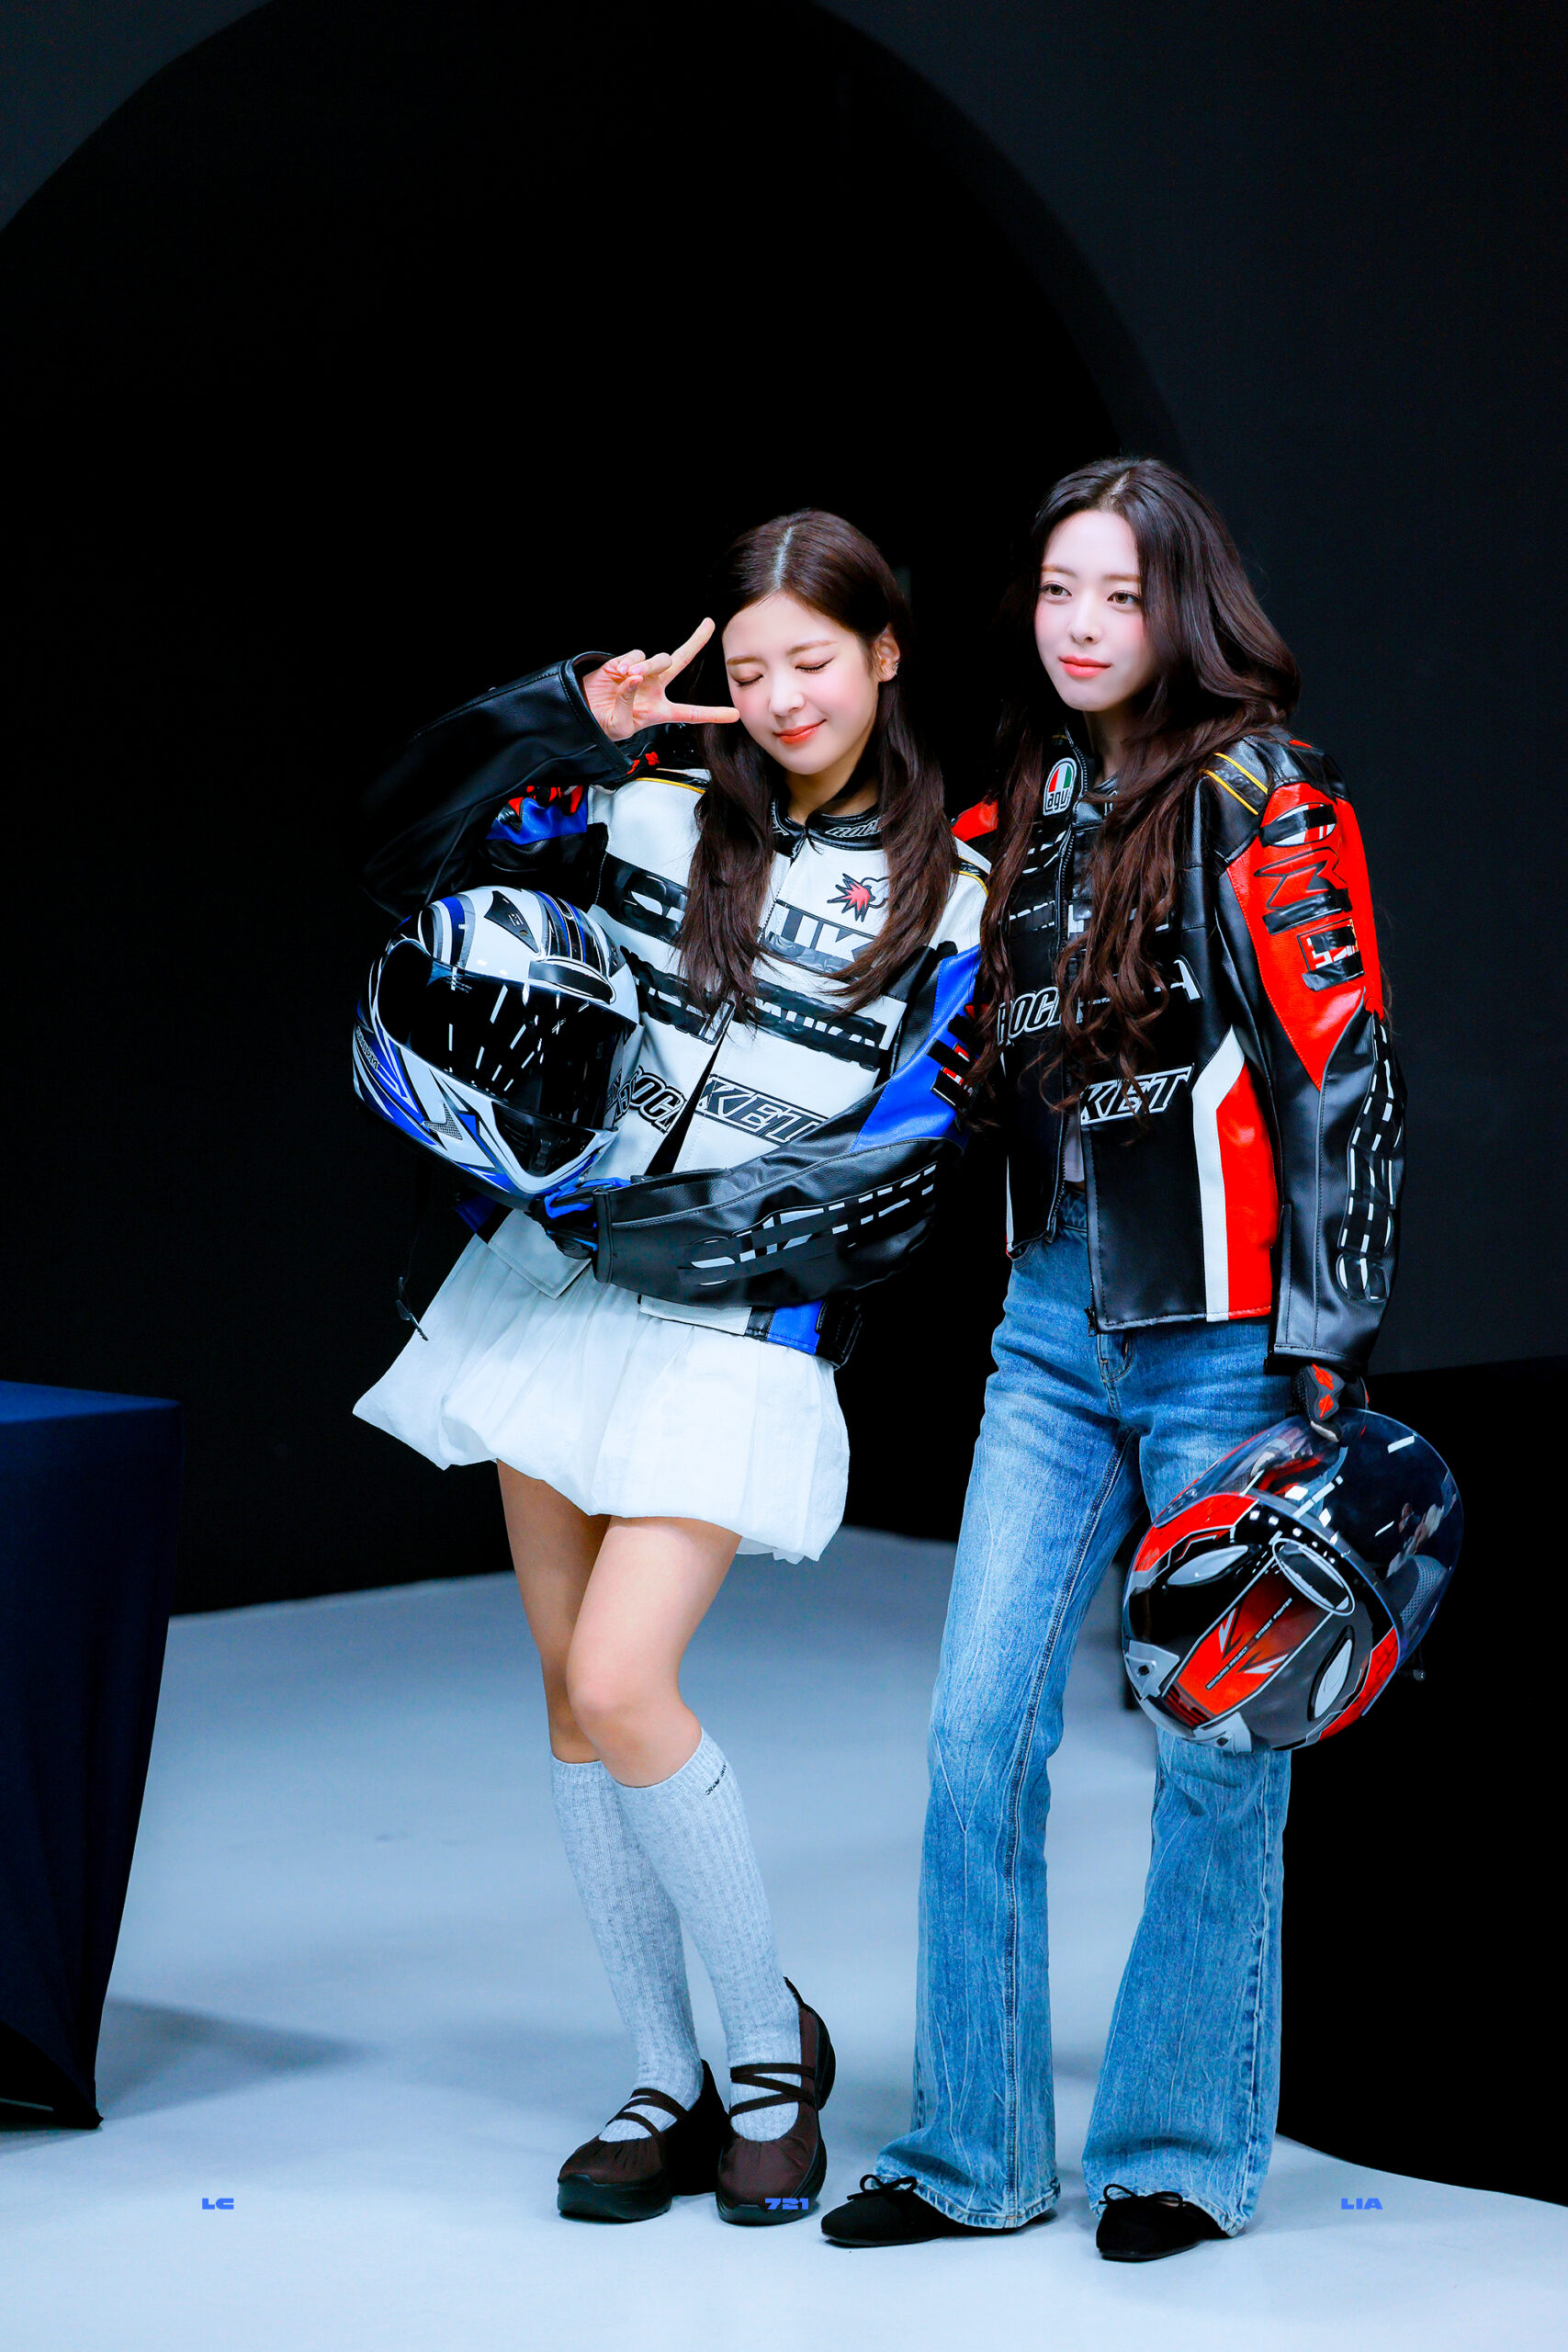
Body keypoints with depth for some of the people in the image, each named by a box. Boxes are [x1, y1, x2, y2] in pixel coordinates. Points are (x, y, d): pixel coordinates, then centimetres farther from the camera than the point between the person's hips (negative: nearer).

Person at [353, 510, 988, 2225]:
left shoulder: (951, 893, -2)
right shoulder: (658, 811, 5)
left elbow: (906, 1159, -6)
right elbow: (410, 851, 1)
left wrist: (694, 1223, -16)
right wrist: (565, 718, -11)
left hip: (744, 1325, -4)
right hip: (555, 1286, 4)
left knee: (621, 1684, -15)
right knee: (571, 1694, 6)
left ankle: (774, 2043, 6)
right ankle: (670, 2087, 18)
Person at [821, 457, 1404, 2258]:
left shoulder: (1259, 805, -8)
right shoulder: (1024, 813, 12)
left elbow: (1344, 1073, -11)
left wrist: (1326, 1345, -12)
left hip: (1224, 1336, -6)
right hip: (1053, 1330, 6)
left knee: (1218, 1749, 3)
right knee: (977, 1731, 3)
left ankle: (1182, 2150, 15)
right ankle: (975, 2152, 13)